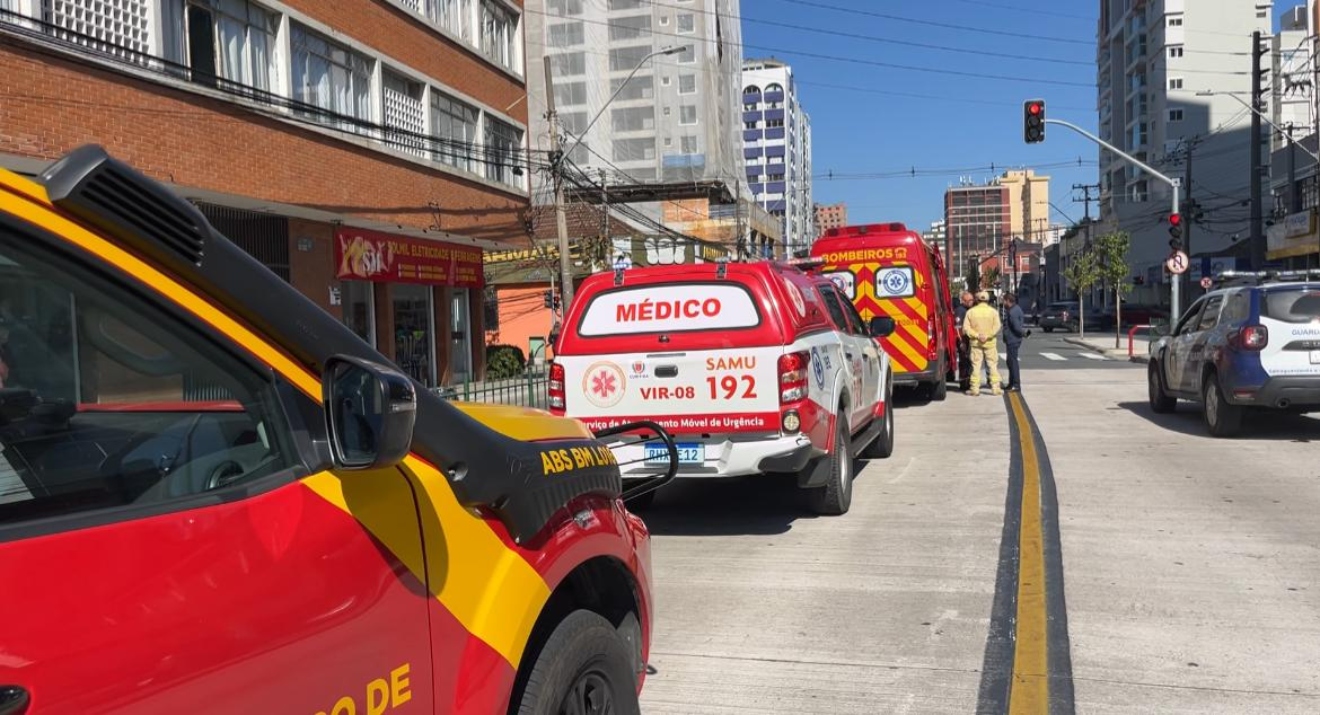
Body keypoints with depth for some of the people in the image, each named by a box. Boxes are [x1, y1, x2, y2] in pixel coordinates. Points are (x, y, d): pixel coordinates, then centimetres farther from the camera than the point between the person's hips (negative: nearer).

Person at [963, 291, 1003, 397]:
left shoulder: (970, 312, -1)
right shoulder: (993, 311, -3)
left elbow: (966, 328, -7)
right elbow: (997, 327, -13)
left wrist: (977, 335, -11)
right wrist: (987, 336, -14)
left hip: (975, 343, 1)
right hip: (990, 343, -1)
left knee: (976, 365, 4)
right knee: (993, 365, 7)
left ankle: (975, 389, 3)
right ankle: (995, 388, 7)